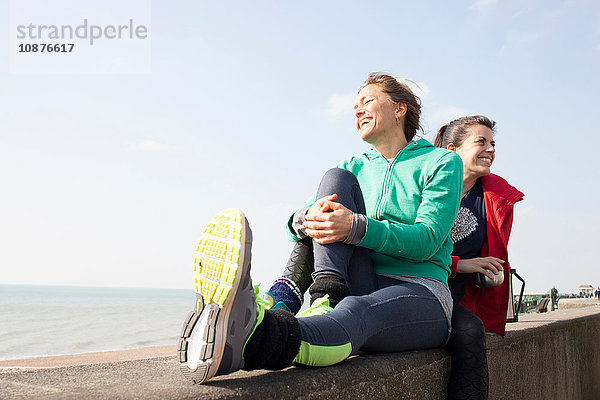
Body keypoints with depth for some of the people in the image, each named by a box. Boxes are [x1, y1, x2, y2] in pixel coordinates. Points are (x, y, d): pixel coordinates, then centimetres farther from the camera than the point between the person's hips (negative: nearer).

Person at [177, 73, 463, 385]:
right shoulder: (353, 168, 20)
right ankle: (326, 304, -34)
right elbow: (296, 223, 8)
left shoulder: (442, 162, 7)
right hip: (365, 286, 4)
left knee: (358, 311, -39)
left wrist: (357, 227, -26)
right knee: (335, 178, -13)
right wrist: (309, 218, -19)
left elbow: (428, 239, -9)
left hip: (421, 292, -3)